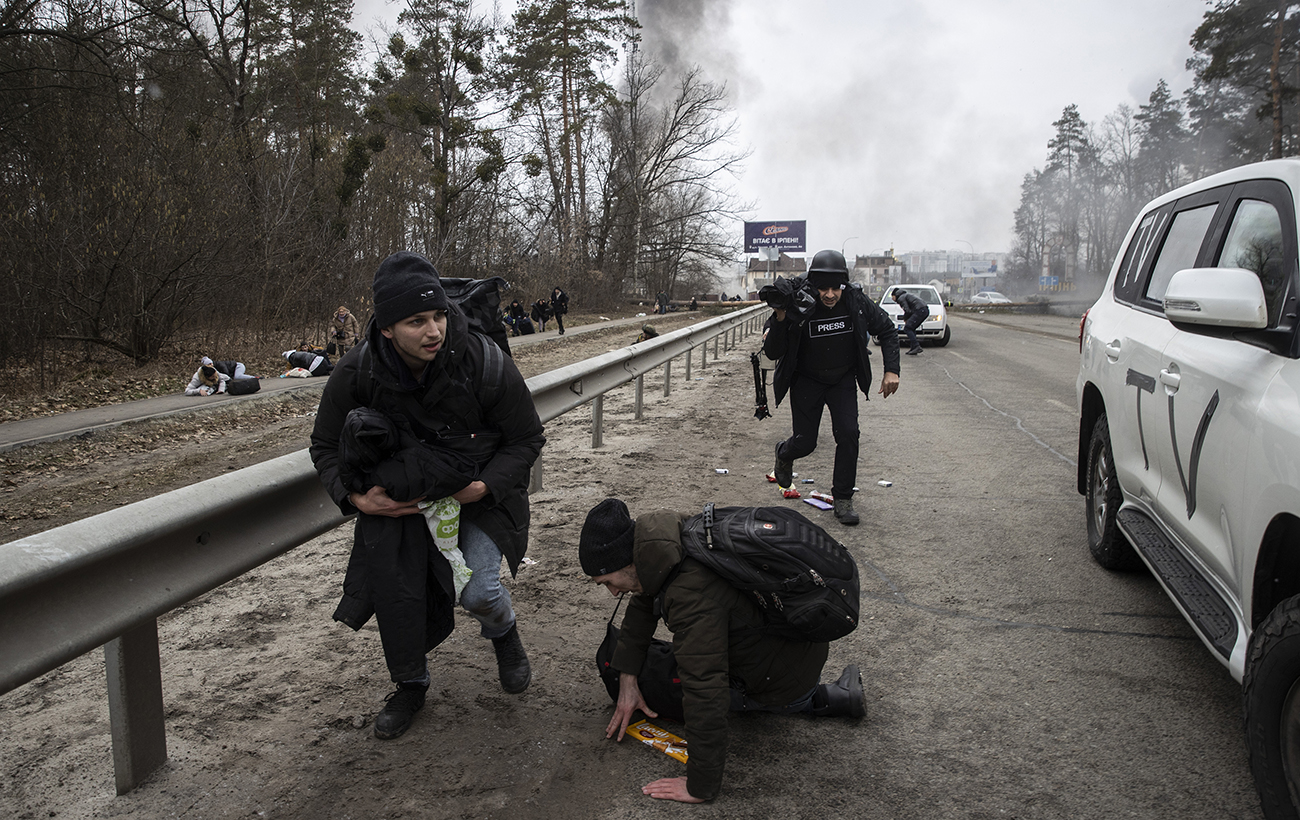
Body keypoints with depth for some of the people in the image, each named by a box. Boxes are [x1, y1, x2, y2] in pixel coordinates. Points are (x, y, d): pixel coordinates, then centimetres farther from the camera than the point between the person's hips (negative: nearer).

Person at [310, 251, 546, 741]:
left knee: (477, 590, -17)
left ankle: (503, 633, 22)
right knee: (393, 585, -8)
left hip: (477, 493, -2)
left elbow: (526, 440, -9)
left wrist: (482, 486, -23)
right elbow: (326, 447, -1)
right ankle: (409, 685, 21)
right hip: (398, 497, 2)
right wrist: (356, 497, -19)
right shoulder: (357, 375, -17)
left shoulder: (485, 363, -23)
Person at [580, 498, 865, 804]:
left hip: (789, 673, -8)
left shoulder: (691, 595, -37)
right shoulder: (666, 531, -8)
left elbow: (706, 697, -34)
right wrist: (627, 679, 6)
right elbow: (643, 603, 10)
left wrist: (701, 787, -24)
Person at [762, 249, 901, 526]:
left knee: (848, 434, -12)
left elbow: (887, 330, -1)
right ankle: (784, 454, 38)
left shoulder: (856, 302, -18)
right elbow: (772, 353, -24)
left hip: (843, 380, 2)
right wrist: (779, 319, -39)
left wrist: (891, 370, -10)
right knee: (805, 442, -1)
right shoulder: (797, 307, -25)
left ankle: (843, 498, 4)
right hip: (806, 381, -2)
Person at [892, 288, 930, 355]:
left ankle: (916, 346, -17)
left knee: (907, 329, -7)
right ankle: (913, 347, 12)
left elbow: (907, 311, -9)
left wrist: (905, 319, 9)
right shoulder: (907, 294, 31)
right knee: (911, 328, 18)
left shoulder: (901, 298, 1)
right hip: (926, 310, 10)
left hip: (920, 311, -9)